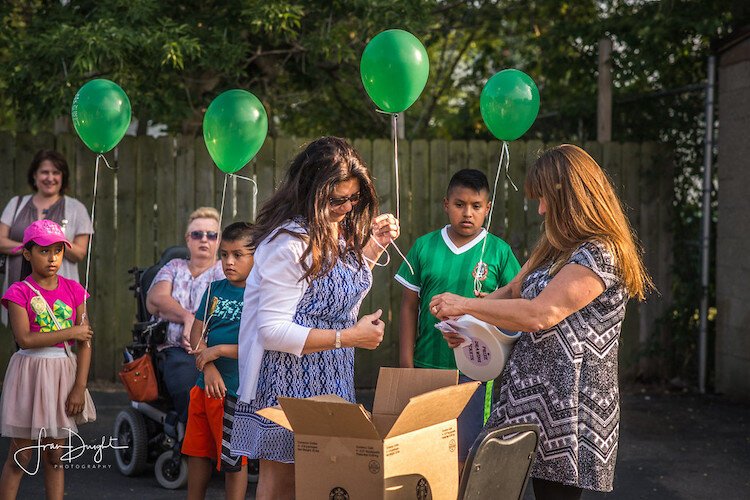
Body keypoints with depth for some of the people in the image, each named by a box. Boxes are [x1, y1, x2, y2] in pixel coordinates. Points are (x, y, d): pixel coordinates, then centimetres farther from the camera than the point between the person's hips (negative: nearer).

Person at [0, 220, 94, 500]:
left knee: (54, 456, 7)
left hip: (63, 373, 3)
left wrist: (80, 388, -6)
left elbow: (85, 343, 2)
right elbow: (25, 339, -17)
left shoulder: (73, 290, 4)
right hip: (29, 371, -3)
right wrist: (70, 332, -15)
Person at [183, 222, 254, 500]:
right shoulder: (216, 289, 8)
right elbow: (197, 334, 5)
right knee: (197, 453, 17)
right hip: (206, 384, 6)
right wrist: (208, 367, -12)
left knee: (234, 461, 4)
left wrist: (219, 350, -16)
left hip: (238, 391, -6)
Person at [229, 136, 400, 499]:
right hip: (289, 383, -8)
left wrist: (375, 244, 9)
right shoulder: (289, 243, -22)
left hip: (330, 380, 8)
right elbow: (272, 330, -23)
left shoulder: (338, 229, 6)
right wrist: (350, 337, -21)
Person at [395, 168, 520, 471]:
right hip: (428, 366, 2)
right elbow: (409, 307, 7)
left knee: (464, 453, 0)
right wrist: (406, 363, 3)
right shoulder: (424, 247, 4)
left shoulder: (499, 251, 0)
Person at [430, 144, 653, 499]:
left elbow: (539, 314, -23)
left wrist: (465, 305, -15)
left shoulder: (598, 256, -16)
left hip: (568, 404, -9)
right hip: (533, 395, 9)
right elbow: (514, 292, 23)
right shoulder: (554, 246, 16)